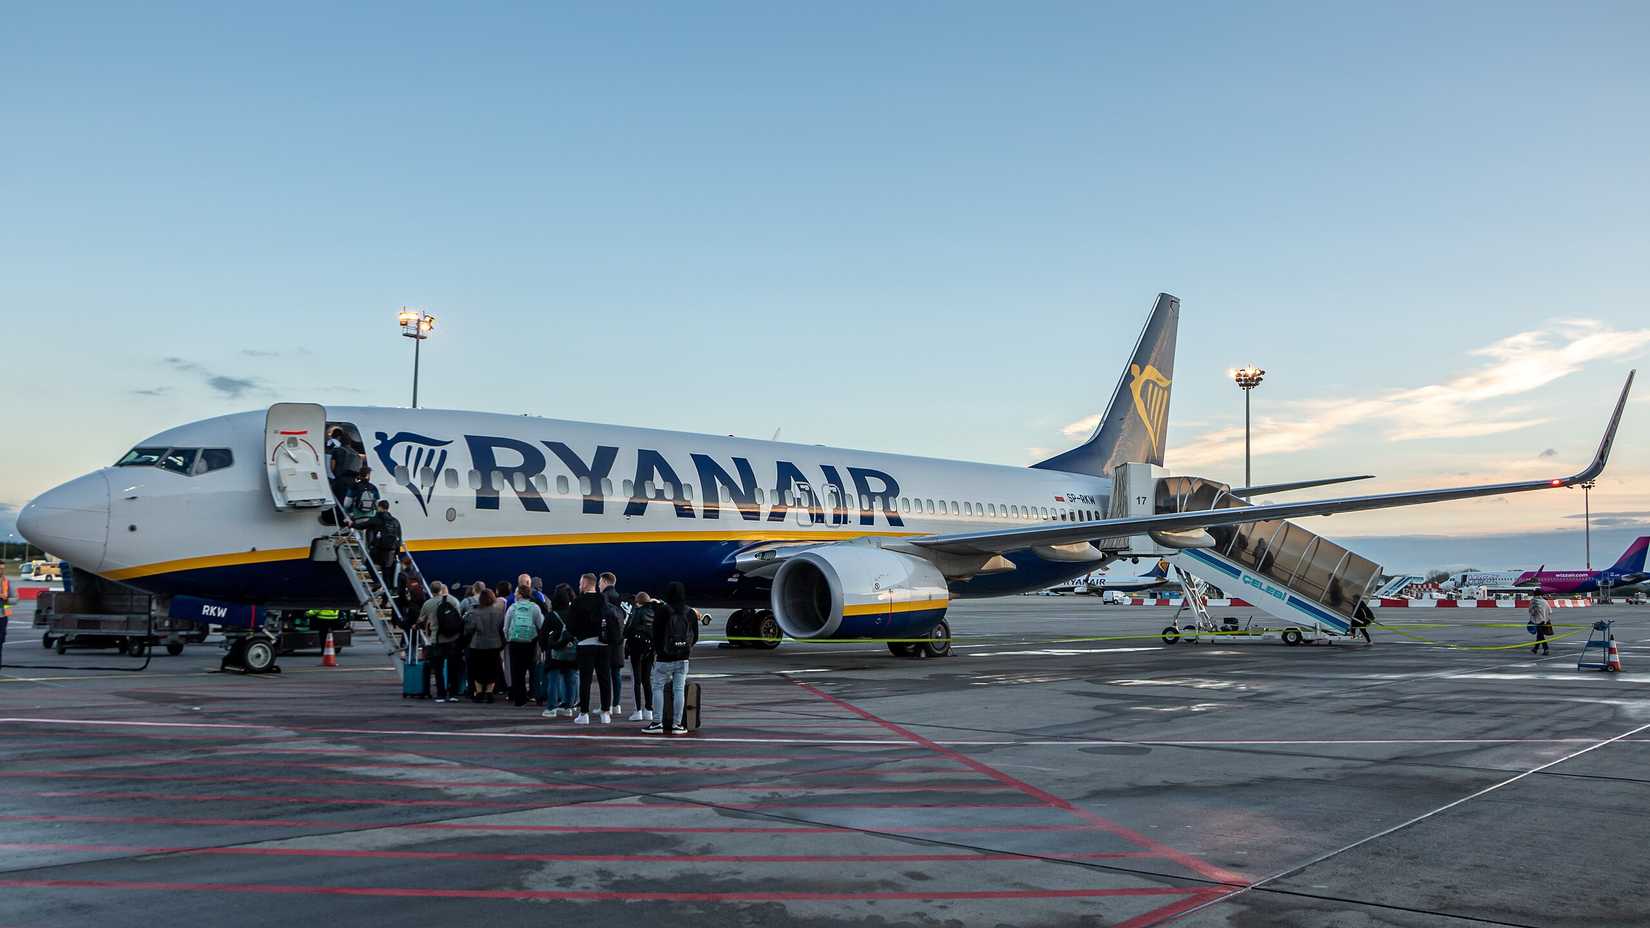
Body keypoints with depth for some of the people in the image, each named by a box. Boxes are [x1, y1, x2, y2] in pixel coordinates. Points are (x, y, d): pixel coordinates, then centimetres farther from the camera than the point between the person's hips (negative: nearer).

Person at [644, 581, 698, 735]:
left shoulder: (662, 611, -9)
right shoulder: (689, 613, 2)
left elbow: (656, 634, -7)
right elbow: (695, 635, 8)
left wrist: (656, 651, 5)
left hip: (665, 658, -3)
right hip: (683, 659, 3)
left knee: (658, 688, 5)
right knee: (679, 689, 5)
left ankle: (658, 723, 2)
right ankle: (677, 724, 6)